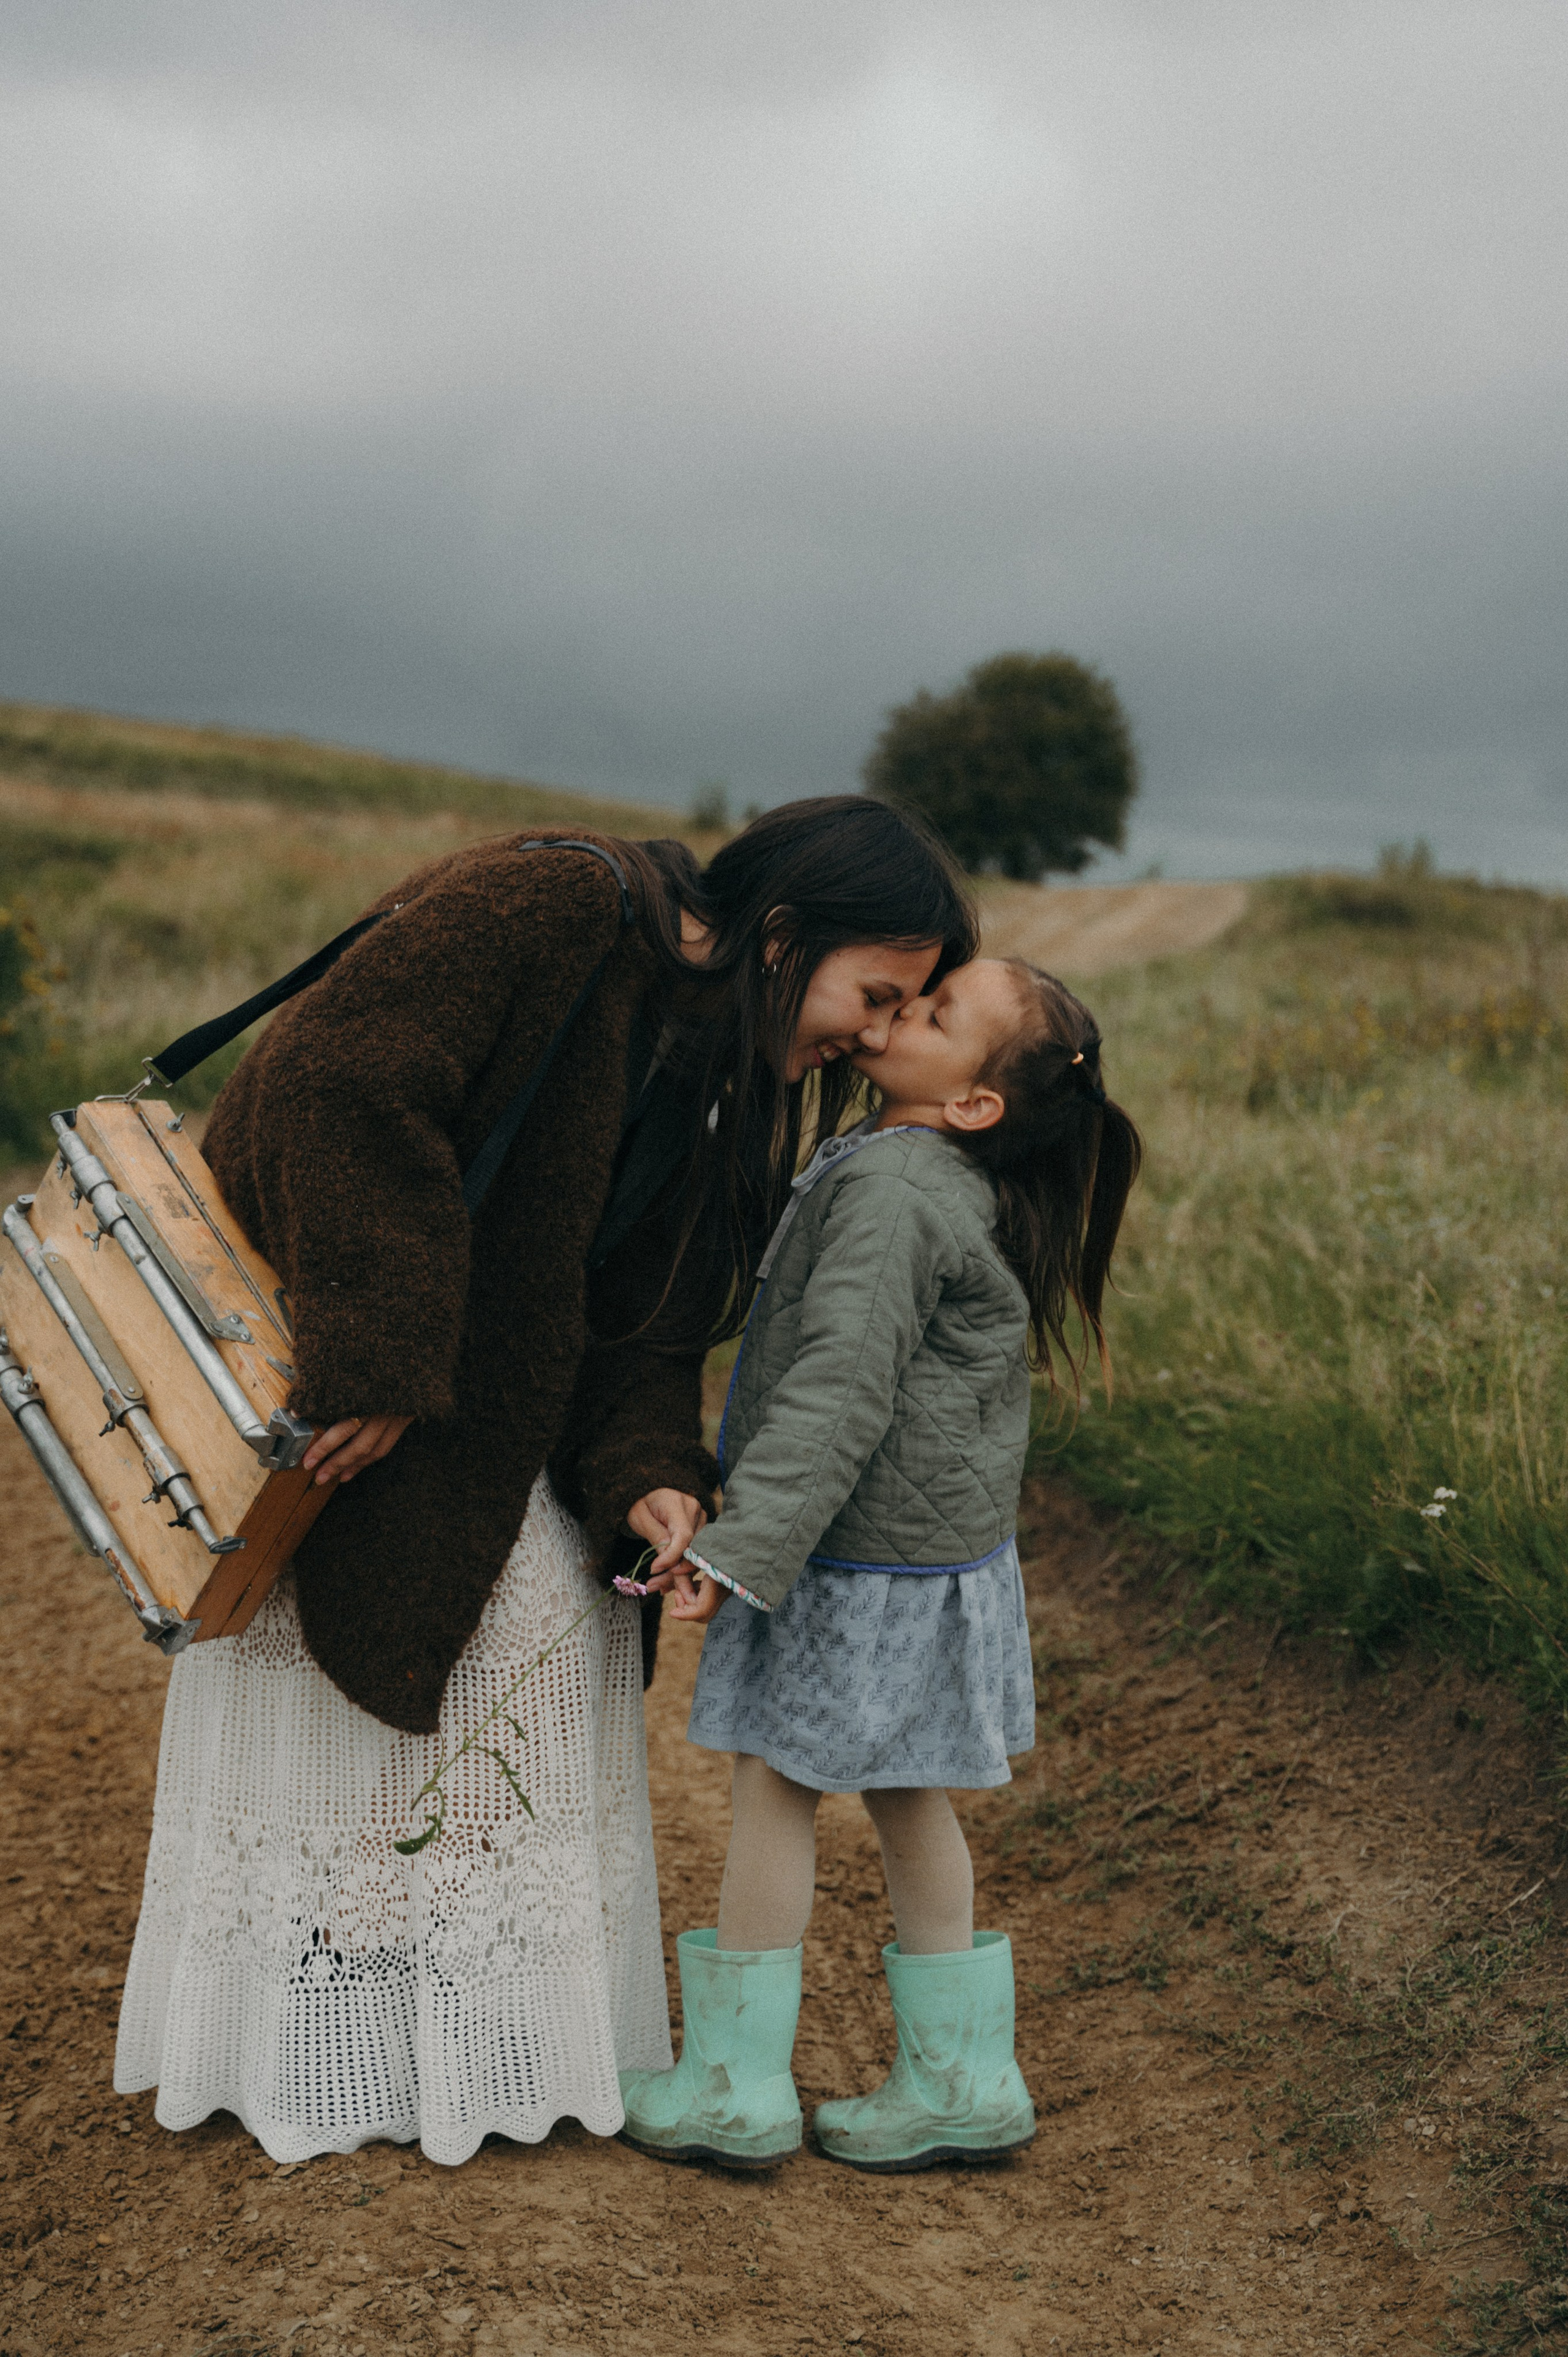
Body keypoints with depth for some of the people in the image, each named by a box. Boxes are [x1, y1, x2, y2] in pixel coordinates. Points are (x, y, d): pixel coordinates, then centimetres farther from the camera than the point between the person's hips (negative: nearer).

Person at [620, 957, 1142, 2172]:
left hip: (869, 1563, -9)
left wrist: (743, 1544, -28)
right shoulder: (959, 1183, 7)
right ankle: (962, 2079, 27)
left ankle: (736, 2084, 17)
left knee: (775, 1783, 4)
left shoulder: (889, 1192, -23)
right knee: (904, 1799, 17)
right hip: (932, 1545, 9)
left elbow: (841, 1390, -28)